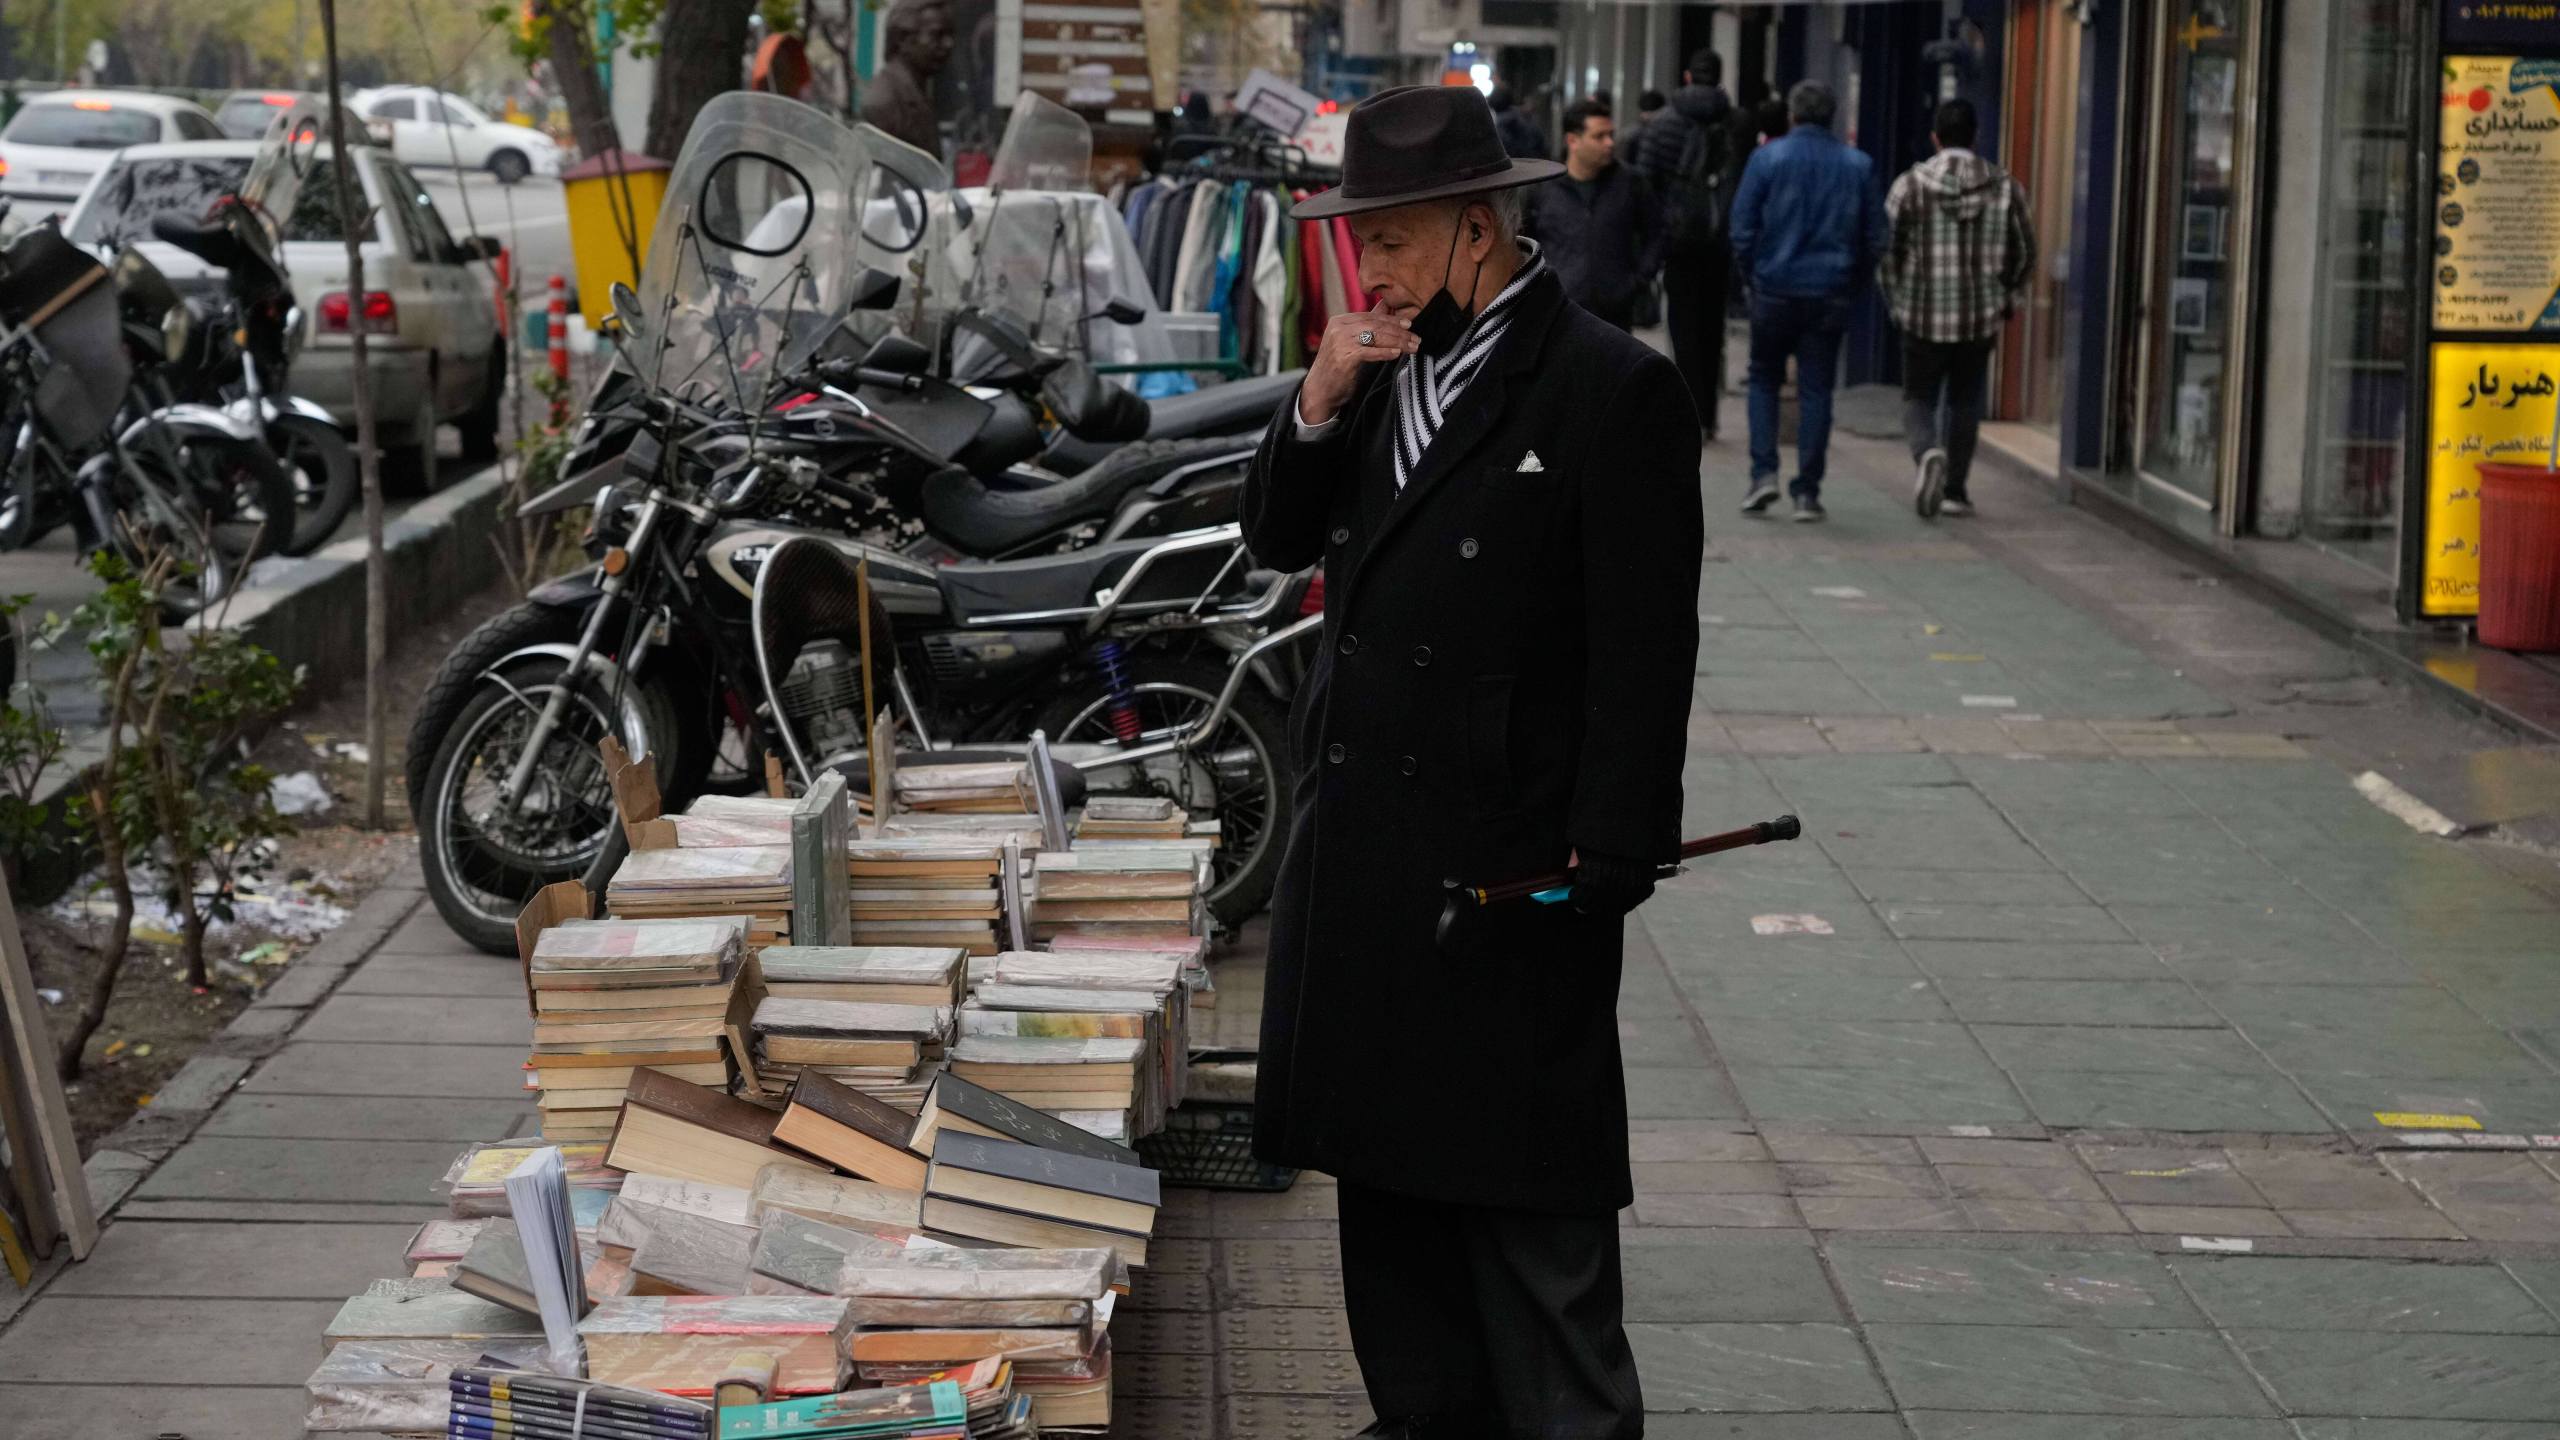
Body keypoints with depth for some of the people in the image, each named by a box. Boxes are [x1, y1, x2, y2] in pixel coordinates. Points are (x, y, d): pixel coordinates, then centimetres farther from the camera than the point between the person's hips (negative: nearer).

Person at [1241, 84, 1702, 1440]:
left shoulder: (1614, 391, -12)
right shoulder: (1385, 365, 10)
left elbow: (1645, 652, -13)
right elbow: (1278, 537, 11)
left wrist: (1606, 857, -16)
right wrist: (1321, 402, -6)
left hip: (1511, 866, -8)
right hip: (1361, 848, 8)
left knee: (1528, 1194, -1)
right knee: (1383, 1157, 16)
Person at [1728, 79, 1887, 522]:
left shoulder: (1767, 158, -3)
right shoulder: (1858, 165, 5)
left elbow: (1743, 228, -5)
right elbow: (1875, 237, 5)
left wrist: (1751, 278, 8)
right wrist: (1852, 285, 14)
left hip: (1775, 290, -1)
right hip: (1831, 296, 1)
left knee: (1764, 380, 13)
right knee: (1816, 390, 5)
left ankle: (1764, 473, -1)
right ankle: (1808, 491, 4)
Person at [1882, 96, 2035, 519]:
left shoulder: (1911, 184, -7)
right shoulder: (2003, 187, -1)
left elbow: (1888, 249, -5)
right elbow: (2025, 253, 5)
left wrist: (1897, 301, 10)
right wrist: (2005, 297, 21)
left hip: (1924, 318, -2)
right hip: (1981, 320, 2)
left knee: (1919, 399, 9)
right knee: (1965, 403, 16)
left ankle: (1928, 453, -20)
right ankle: (1954, 490, 19)